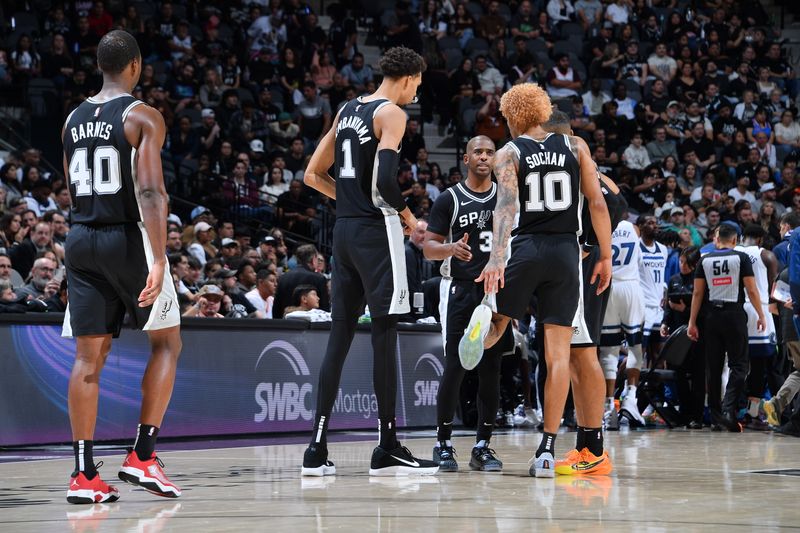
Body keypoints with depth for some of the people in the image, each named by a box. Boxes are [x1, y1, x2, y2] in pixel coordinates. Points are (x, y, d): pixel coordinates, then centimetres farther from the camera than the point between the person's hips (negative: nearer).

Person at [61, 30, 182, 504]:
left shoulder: (74, 120, 11)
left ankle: (84, 474, 0)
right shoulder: (143, 117, -8)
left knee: (89, 355, 5)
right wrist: (158, 259, -24)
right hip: (128, 237, -5)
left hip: (81, 238, 6)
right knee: (167, 343, 9)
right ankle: (143, 457, 2)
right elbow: (150, 191, -19)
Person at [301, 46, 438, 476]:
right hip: (376, 230, -8)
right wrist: (408, 217, -5)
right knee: (385, 335, -5)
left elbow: (314, 175, 20)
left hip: (344, 229, 8)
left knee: (340, 334, 8)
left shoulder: (348, 110, 17)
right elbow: (385, 178, -21)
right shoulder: (391, 113, -8)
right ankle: (387, 449, -3)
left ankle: (317, 449, 5)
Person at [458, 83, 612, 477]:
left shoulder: (508, 154, 2)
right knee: (558, 352, 1)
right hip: (566, 252, 1)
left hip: (526, 249, -1)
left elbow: (506, 205, -14)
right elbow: (597, 203, 4)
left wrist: (496, 259, -24)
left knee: (497, 326, 14)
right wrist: (606, 256, 10)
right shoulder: (574, 146, 8)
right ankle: (547, 451, -3)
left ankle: (486, 322, -28)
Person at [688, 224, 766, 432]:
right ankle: (728, 409, -18)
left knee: (714, 367, 9)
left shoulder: (704, 260, 5)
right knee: (739, 364, 0)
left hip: (712, 315, 3)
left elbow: (697, 293, 4)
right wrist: (761, 316, 4)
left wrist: (692, 322, 8)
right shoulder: (741, 258, -2)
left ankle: (716, 415, 13)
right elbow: (752, 290, -5)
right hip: (734, 314, -3)